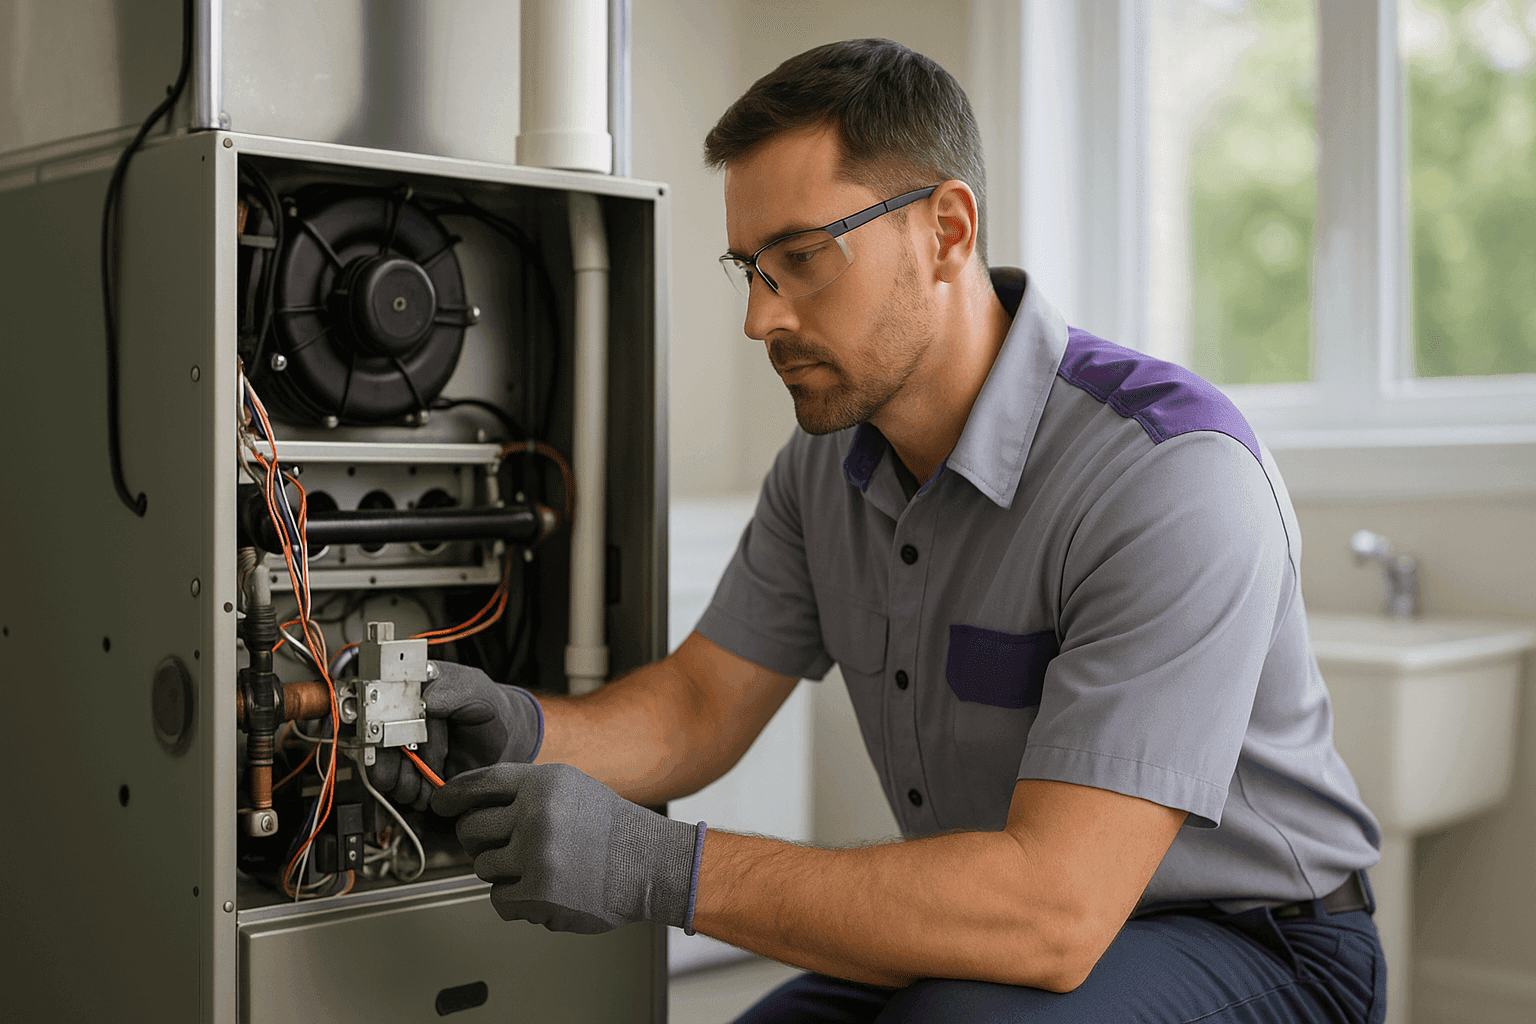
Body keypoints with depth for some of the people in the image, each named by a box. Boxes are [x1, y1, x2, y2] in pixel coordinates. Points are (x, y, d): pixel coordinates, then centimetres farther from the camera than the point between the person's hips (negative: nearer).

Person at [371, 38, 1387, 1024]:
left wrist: (662, 868, -38)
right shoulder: (829, 461, -3)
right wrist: (523, 731, -18)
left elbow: (1055, 907, -36)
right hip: (999, 935, 6)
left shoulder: (1174, 477, -29)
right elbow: (697, 708, 4)